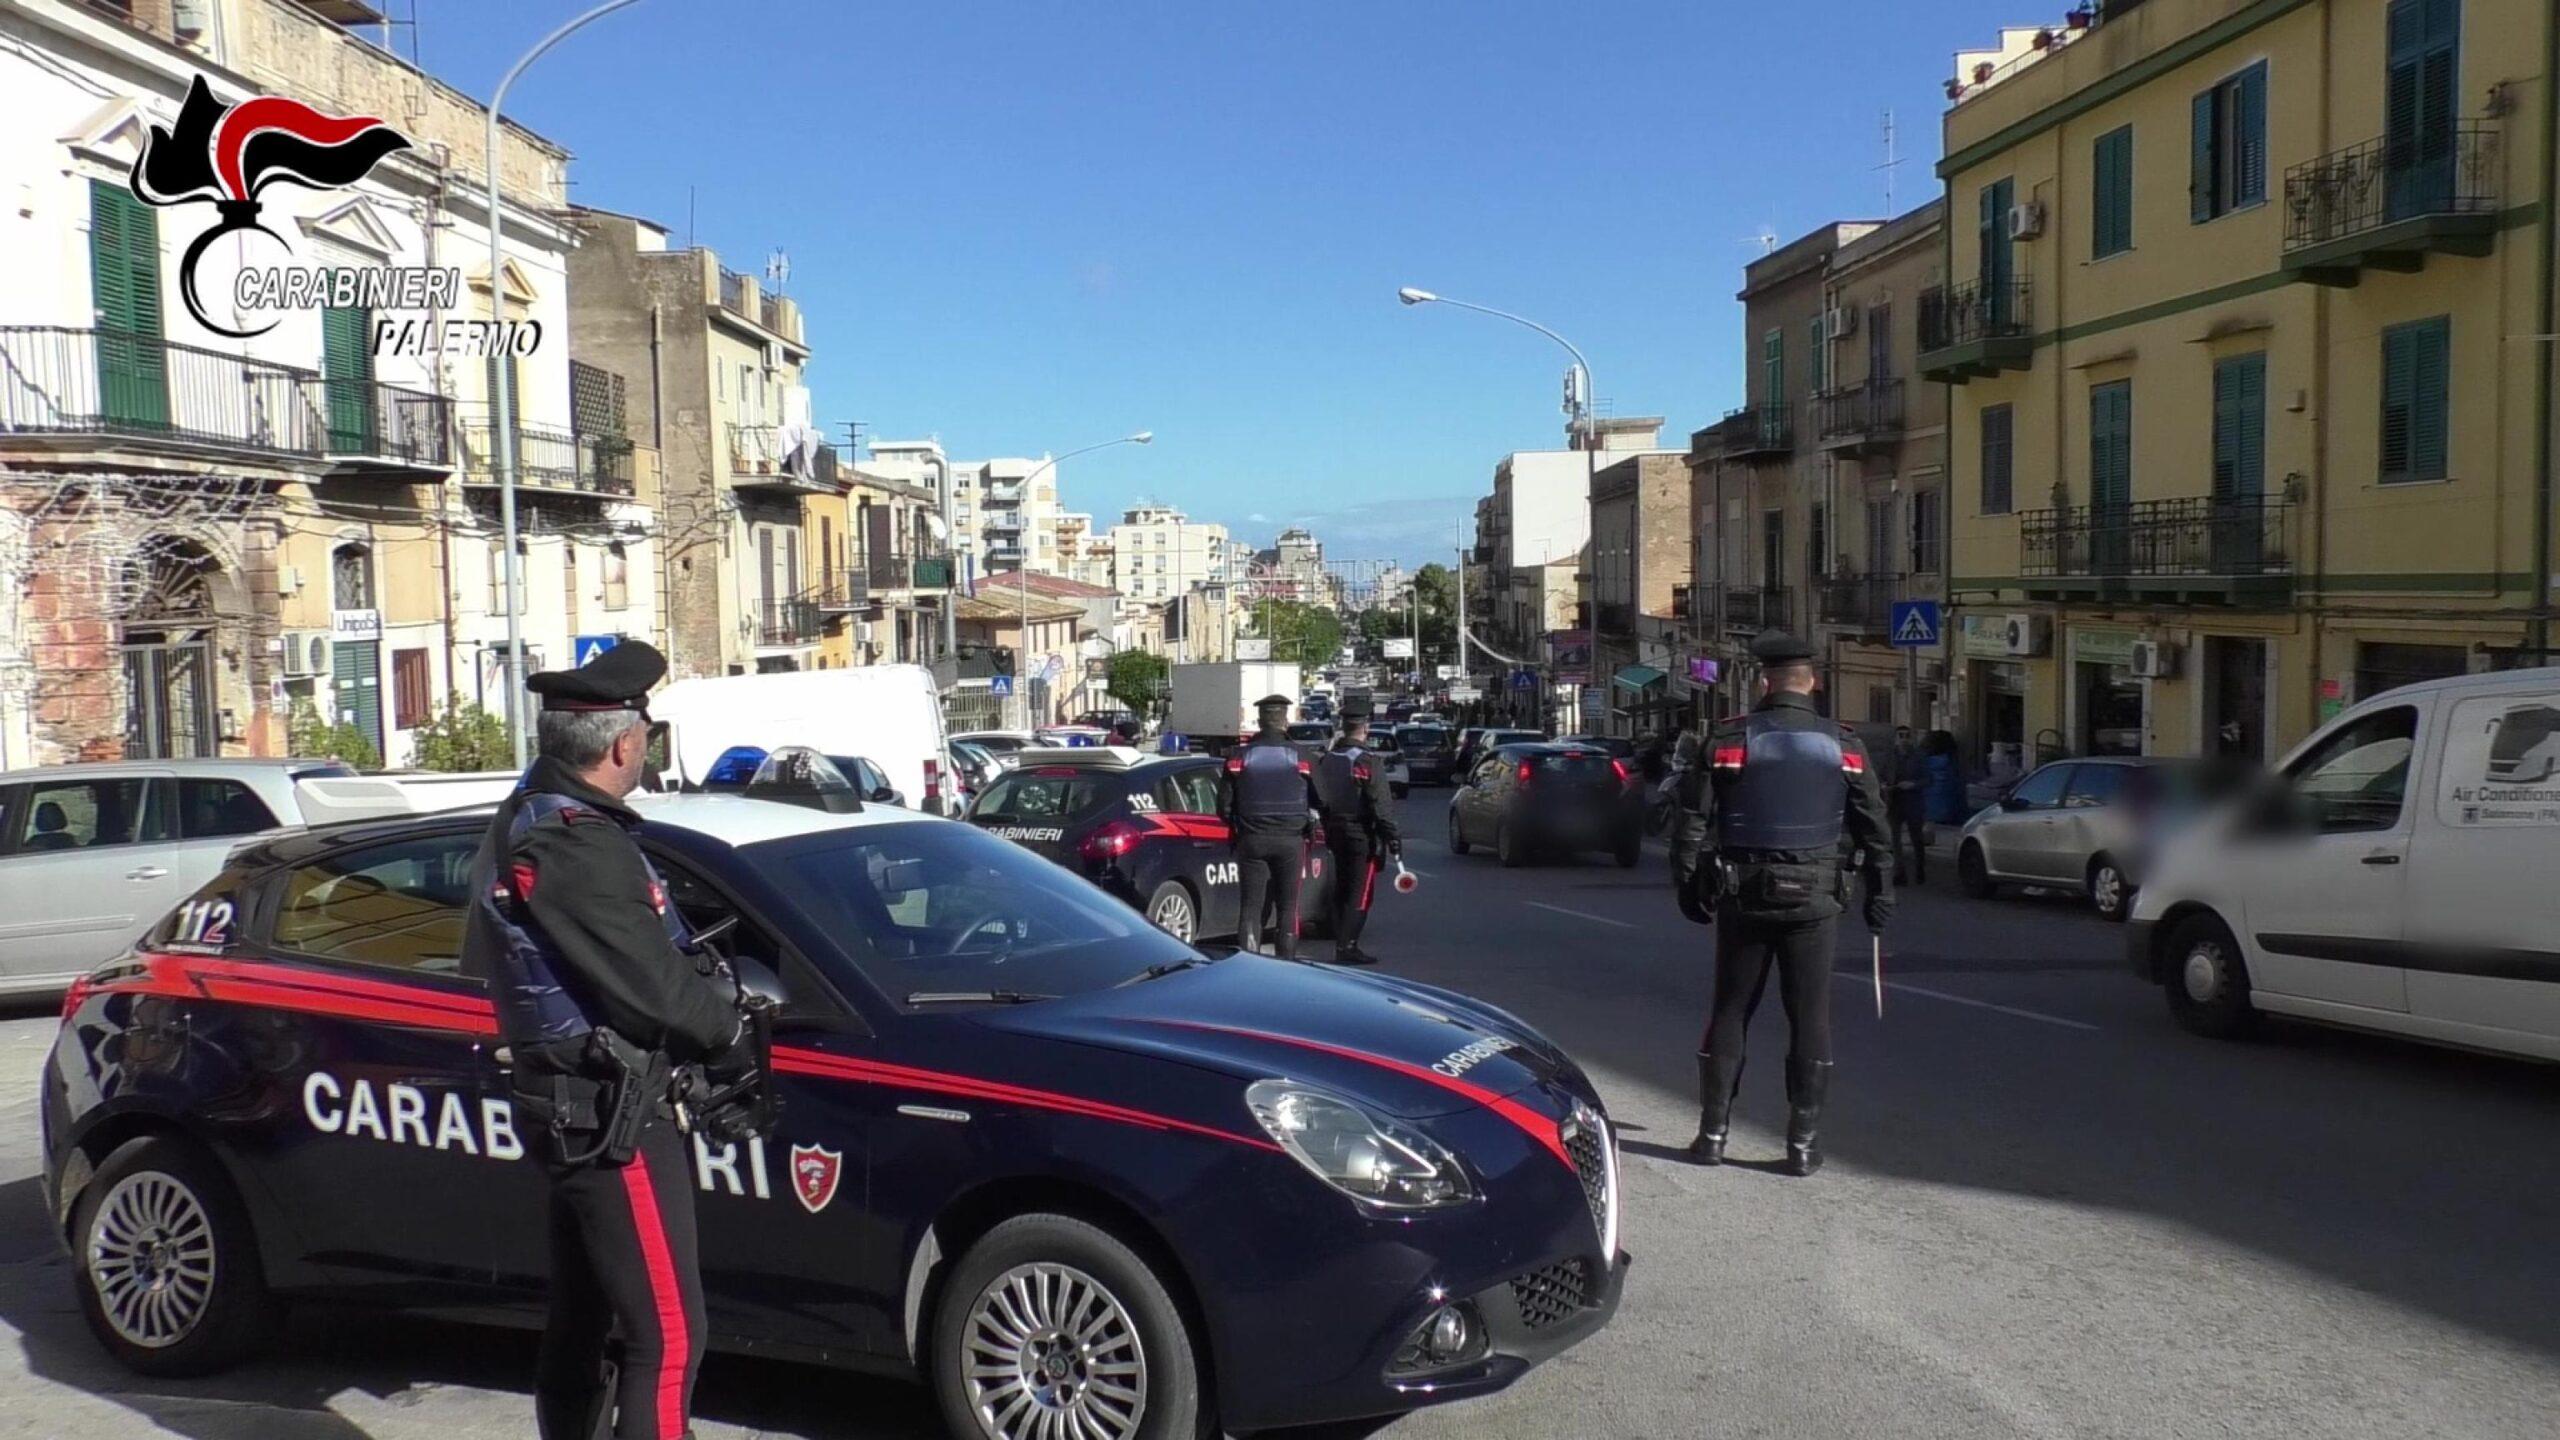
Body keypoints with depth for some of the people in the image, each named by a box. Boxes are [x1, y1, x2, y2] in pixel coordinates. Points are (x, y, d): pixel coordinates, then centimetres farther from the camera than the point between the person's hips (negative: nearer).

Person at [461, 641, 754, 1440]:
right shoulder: (574, 844, -22)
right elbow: (650, 985, -23)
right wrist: (728, 1028, -5)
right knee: (667, 1336, -5)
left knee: (579, 1321, 21)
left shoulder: (524, 819, 11)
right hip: (612, 1113, -11)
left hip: (574, 1107, 11)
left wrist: (705, 979, 4)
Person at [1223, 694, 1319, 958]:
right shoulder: (1300, 758, -3)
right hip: (1290, 841, -1)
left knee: (1252, 905, 5)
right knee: (1287, 906, 7)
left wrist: (1235, 831, 16)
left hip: (1252, 839, 1)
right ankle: (1286, 960, 8)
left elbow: (1227, 805, 3)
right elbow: (1316, 804, 1)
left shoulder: (1240, 757, 1)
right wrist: (1309, 832, 15)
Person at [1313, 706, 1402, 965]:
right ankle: (1347, 947, -7)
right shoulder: (1366, 763, -15)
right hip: (1362, 836, -7)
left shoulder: (1327, 760, 8)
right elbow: (1381, 807, -18)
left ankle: (1342, 945, 21)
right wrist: (1393, 839, -15)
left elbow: (1318, 800, 14)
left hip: (1336, 834, 7)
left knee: (1341, 892, 16)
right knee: (1360, 894, -3)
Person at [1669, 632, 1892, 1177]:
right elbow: (1873, 827, 5)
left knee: (1729, 1013, 9)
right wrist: (1879, 892, 14)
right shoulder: (1844, 746, 1)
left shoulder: (1728, 739, -4)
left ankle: (1712, 1133, 13)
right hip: (1814, 900, 1)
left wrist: (1690, 885, 5)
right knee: (1810, 1019, 7)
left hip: (1743, 896, 0)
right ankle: (1804, 1142, 9)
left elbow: (1693, 820, -4)